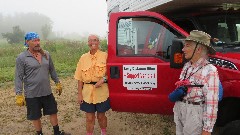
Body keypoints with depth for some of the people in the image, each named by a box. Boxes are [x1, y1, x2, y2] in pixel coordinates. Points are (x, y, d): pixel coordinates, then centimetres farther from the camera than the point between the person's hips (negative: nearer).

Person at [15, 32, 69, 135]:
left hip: (47, 92, 4)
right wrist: (19, 95, -13)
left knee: (53, 112, 14)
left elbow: (52, 70, 12)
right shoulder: (21, 58, -11)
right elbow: (19, 77, -11)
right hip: (31, 94, -4)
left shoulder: (46, 55, 2)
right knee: (35, 117, 11)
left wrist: (58, 83, 14)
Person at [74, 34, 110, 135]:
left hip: (102, 91, -1)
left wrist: (104, 79, -18)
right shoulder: (83, 58, 4)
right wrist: (79, 94, 1)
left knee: (101, 116, 15)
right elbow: (80, 78, 4)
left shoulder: (105, 56, -3)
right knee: (89, 118, 10)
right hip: (87, 92, 1)